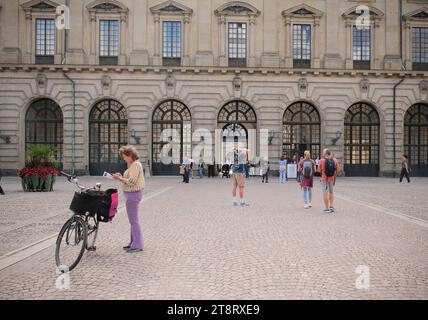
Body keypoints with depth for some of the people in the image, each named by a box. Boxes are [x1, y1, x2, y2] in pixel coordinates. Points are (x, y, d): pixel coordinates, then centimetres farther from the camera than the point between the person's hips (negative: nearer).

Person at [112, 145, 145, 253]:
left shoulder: (136, 165, -15)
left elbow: (131, 181, -22)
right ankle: (134, 242, 24)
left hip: (133, 194, -11)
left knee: (134, 220, -6)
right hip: (131, 194, 11)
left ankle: (137, 245, 0)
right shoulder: (133, 164, 16)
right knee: (133, 220, 15)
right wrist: (121, 177, 7)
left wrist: (119, 178, -12)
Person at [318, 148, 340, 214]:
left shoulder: (322, 160, -11)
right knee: (331, 192, 20)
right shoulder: (335, 160, -3)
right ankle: (331, 206, 17)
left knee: (325, 193, 3)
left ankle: (327, 208, 3)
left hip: (324, 178, -3)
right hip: (332, 178, 3)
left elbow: (320, 170, -3)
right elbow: (337, 170, 1)